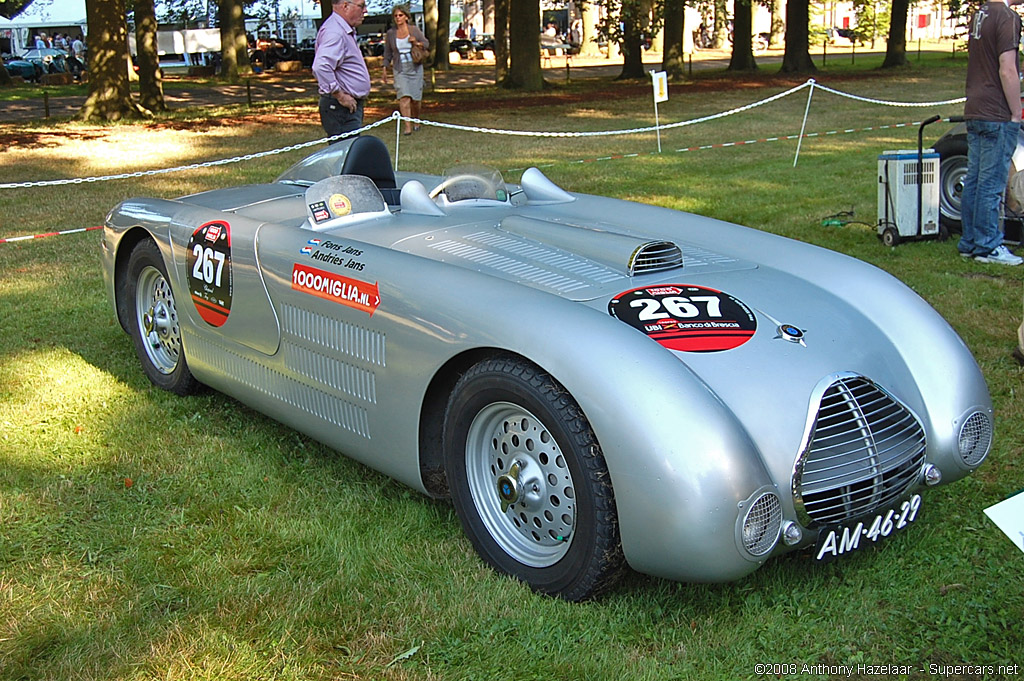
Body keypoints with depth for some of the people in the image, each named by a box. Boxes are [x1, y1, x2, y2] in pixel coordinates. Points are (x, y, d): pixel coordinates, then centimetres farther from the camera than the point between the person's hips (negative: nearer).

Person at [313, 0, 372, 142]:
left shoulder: (345, 31, 18)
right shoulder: (334, 32, -17)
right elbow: (321, 67, -31)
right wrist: (340, 96, -24)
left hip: (351, 105, 11)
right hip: (341, 108, -11)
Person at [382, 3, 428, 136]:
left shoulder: (414, 30, 1)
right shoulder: (390, 33, 3)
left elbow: (427, 44, 7)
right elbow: (387, 53, 11)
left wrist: (417, 43, -14)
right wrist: (385, 70, 9)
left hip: (415, 67, 0)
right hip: (399, 69, 0)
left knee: (415, 98, 4)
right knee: (404, 96, -15)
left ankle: (416, 121, 29)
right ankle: (408, 125, -17)